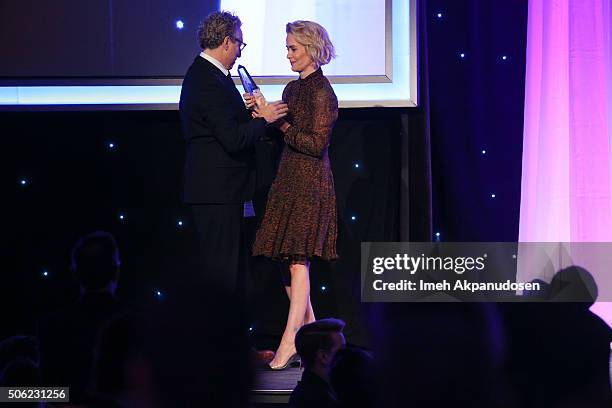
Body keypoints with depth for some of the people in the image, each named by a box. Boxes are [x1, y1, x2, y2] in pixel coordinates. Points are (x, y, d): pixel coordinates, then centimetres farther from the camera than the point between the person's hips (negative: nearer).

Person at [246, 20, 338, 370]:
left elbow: (316, 143, -16)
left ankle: (291, 340, -15)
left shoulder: (321, 92, -10)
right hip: (288, 180, 9)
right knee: (287, 258, 8)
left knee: (298, 258, -12)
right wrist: (262, 115, 1)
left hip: (310, 182, -9)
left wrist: (278, 122, -17)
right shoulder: (293, 89, 16)